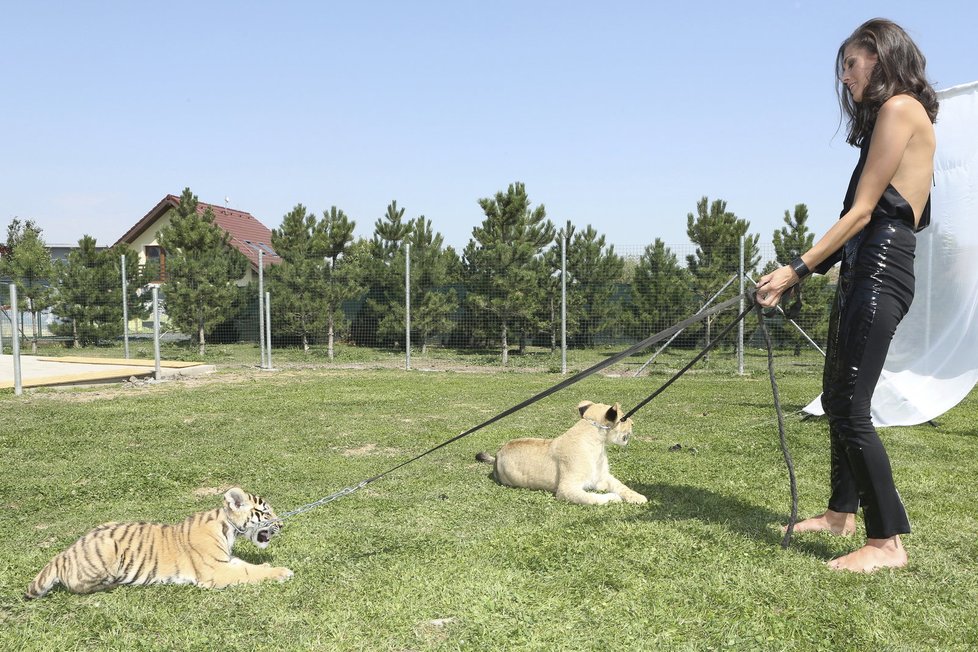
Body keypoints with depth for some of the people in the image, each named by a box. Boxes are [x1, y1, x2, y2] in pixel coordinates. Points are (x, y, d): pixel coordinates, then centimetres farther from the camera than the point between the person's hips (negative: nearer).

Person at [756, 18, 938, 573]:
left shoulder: (900, 107, -7)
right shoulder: (889, 116, 22)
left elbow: (862, 211, -13)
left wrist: (796, 269, -15)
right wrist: (803, 272, 15)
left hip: (881, 271, -10)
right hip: (864, 270, 10)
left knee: (850, 407, -12)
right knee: (837, 398, 15)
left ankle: (888, 541, -4)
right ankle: (842, 512, 27)